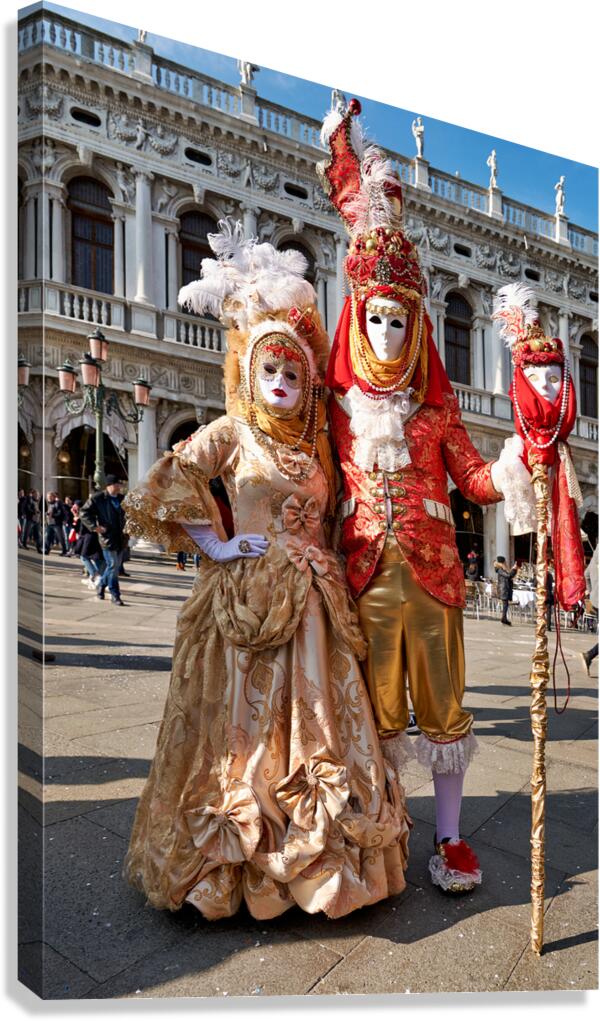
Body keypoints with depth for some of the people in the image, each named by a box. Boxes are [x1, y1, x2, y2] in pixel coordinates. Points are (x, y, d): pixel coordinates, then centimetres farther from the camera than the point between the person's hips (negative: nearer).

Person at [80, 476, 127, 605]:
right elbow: (84, 512, -5)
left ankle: (102, 585, 36)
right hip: (107, 537, -6)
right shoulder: (98, 499, -6)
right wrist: (95, 527, -13)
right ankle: (115, 595, 0)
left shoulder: (122, 499, 10)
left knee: (115, 565, 13)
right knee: (113, 565, -7)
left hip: (120, 537, 6)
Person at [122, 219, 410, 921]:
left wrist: (318, 564, 7)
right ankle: (235, 862, 21)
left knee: (312, 720, 10)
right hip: (248, 595, -5)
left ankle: (308, 854, 27)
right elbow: (162, 488, -8)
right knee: (245, 723, 3)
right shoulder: (230, 434, -2)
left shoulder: (314, 443, 13)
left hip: (311, 601, 5)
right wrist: (216, 547, -8)